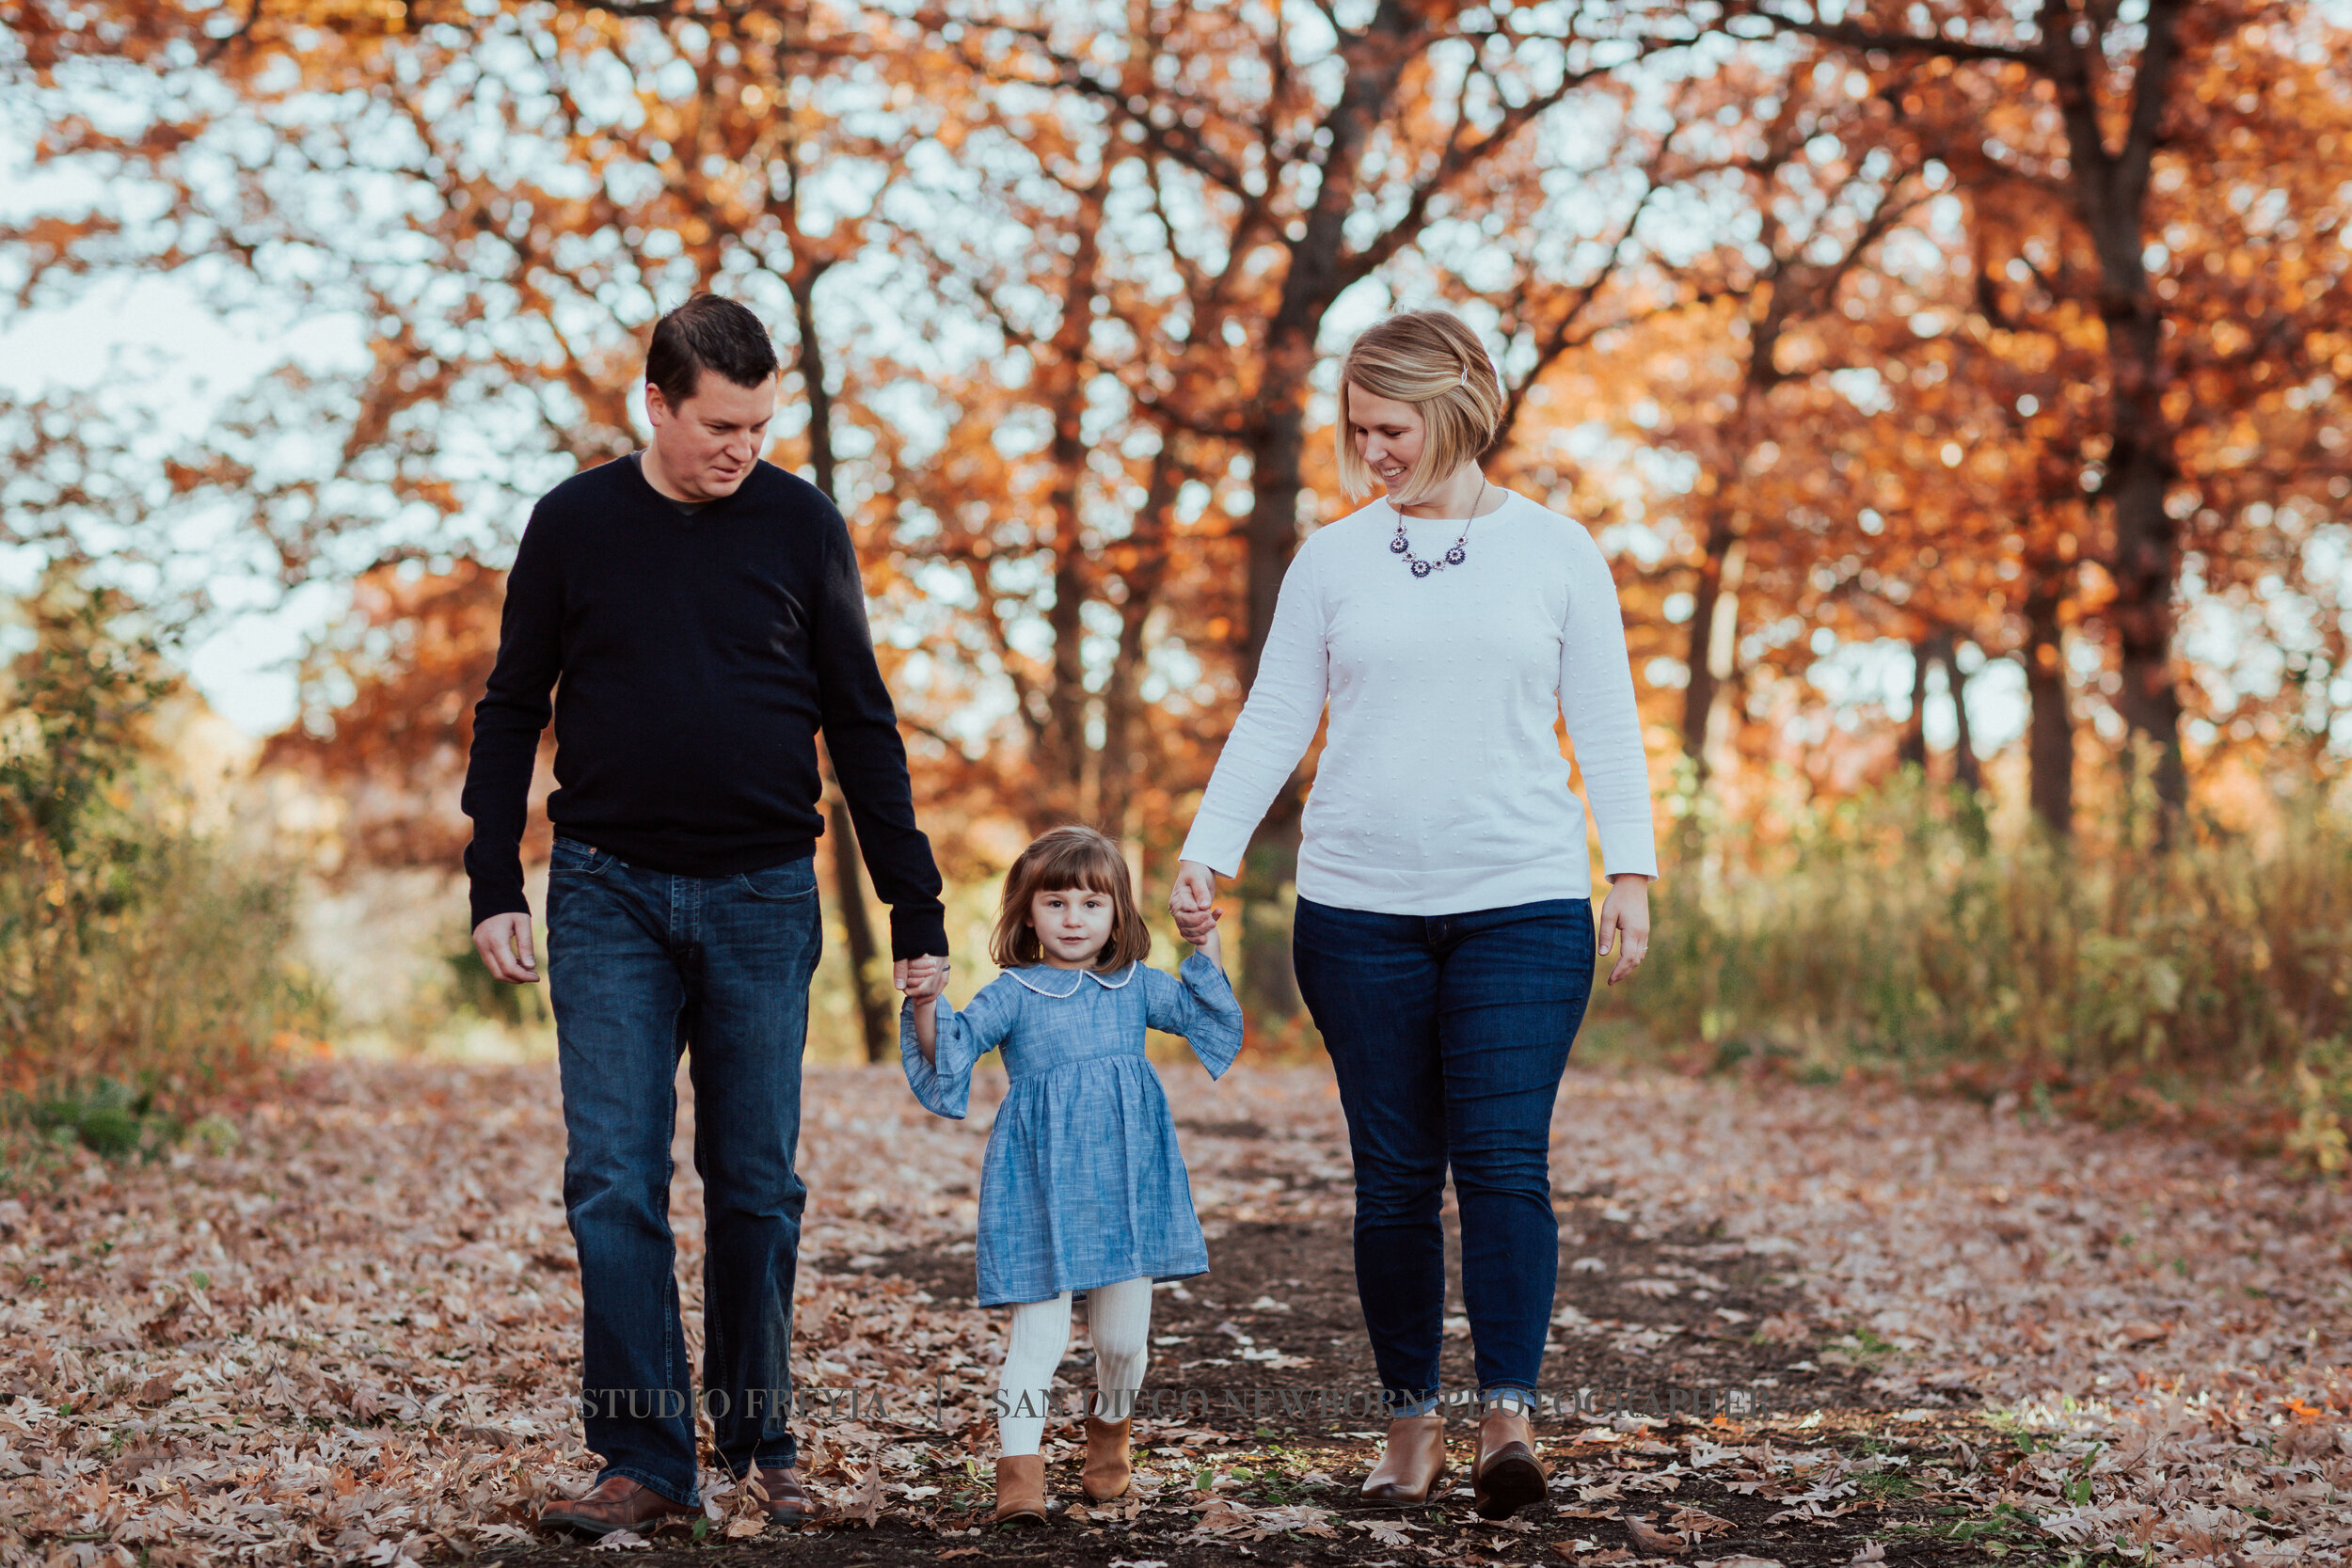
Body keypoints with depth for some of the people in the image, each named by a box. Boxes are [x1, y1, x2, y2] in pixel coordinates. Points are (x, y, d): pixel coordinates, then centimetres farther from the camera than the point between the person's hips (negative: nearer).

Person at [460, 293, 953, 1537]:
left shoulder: (800, 526, 2)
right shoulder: (575, 524, 2)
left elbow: (862, 727, 4)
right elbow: (512, 711, 9)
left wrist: (915, 910, 1)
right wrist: (492, 885, 1)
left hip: (761, 898, 0)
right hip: (609, 896, 0)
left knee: (756, 1188, 5)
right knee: (614, 1181, -5)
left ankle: (759, 1440, 19)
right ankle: (644, 1460, 0)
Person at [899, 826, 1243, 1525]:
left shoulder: (1137, 988, 11)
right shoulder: (1013, 995, 1)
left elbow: (1205, 1014, 15)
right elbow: (952, 1048, -6)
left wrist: (1207, 953, 2)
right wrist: (929, 1007, -24)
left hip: (1124, 1185, 3)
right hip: (1043, 1190, -3)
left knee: (1123, 1333, 8)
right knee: (1039, 1328, -9)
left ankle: (1109, 1432, 35)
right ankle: (1019, 1468, -7)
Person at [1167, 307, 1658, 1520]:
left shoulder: (1555, 552, 5)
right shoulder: (1332, 558, 8)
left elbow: (1605, 727, 6)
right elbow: (1271, 724, 9)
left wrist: (1633, 875, -2)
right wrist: (1204, 856, 0)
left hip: (1522, 906, -2)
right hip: (1359, 909, 2)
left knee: (1503, 1158, -12)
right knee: (1394, 1173, 5)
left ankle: (1508, 1417, -13)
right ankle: (1411, 1423, 14)